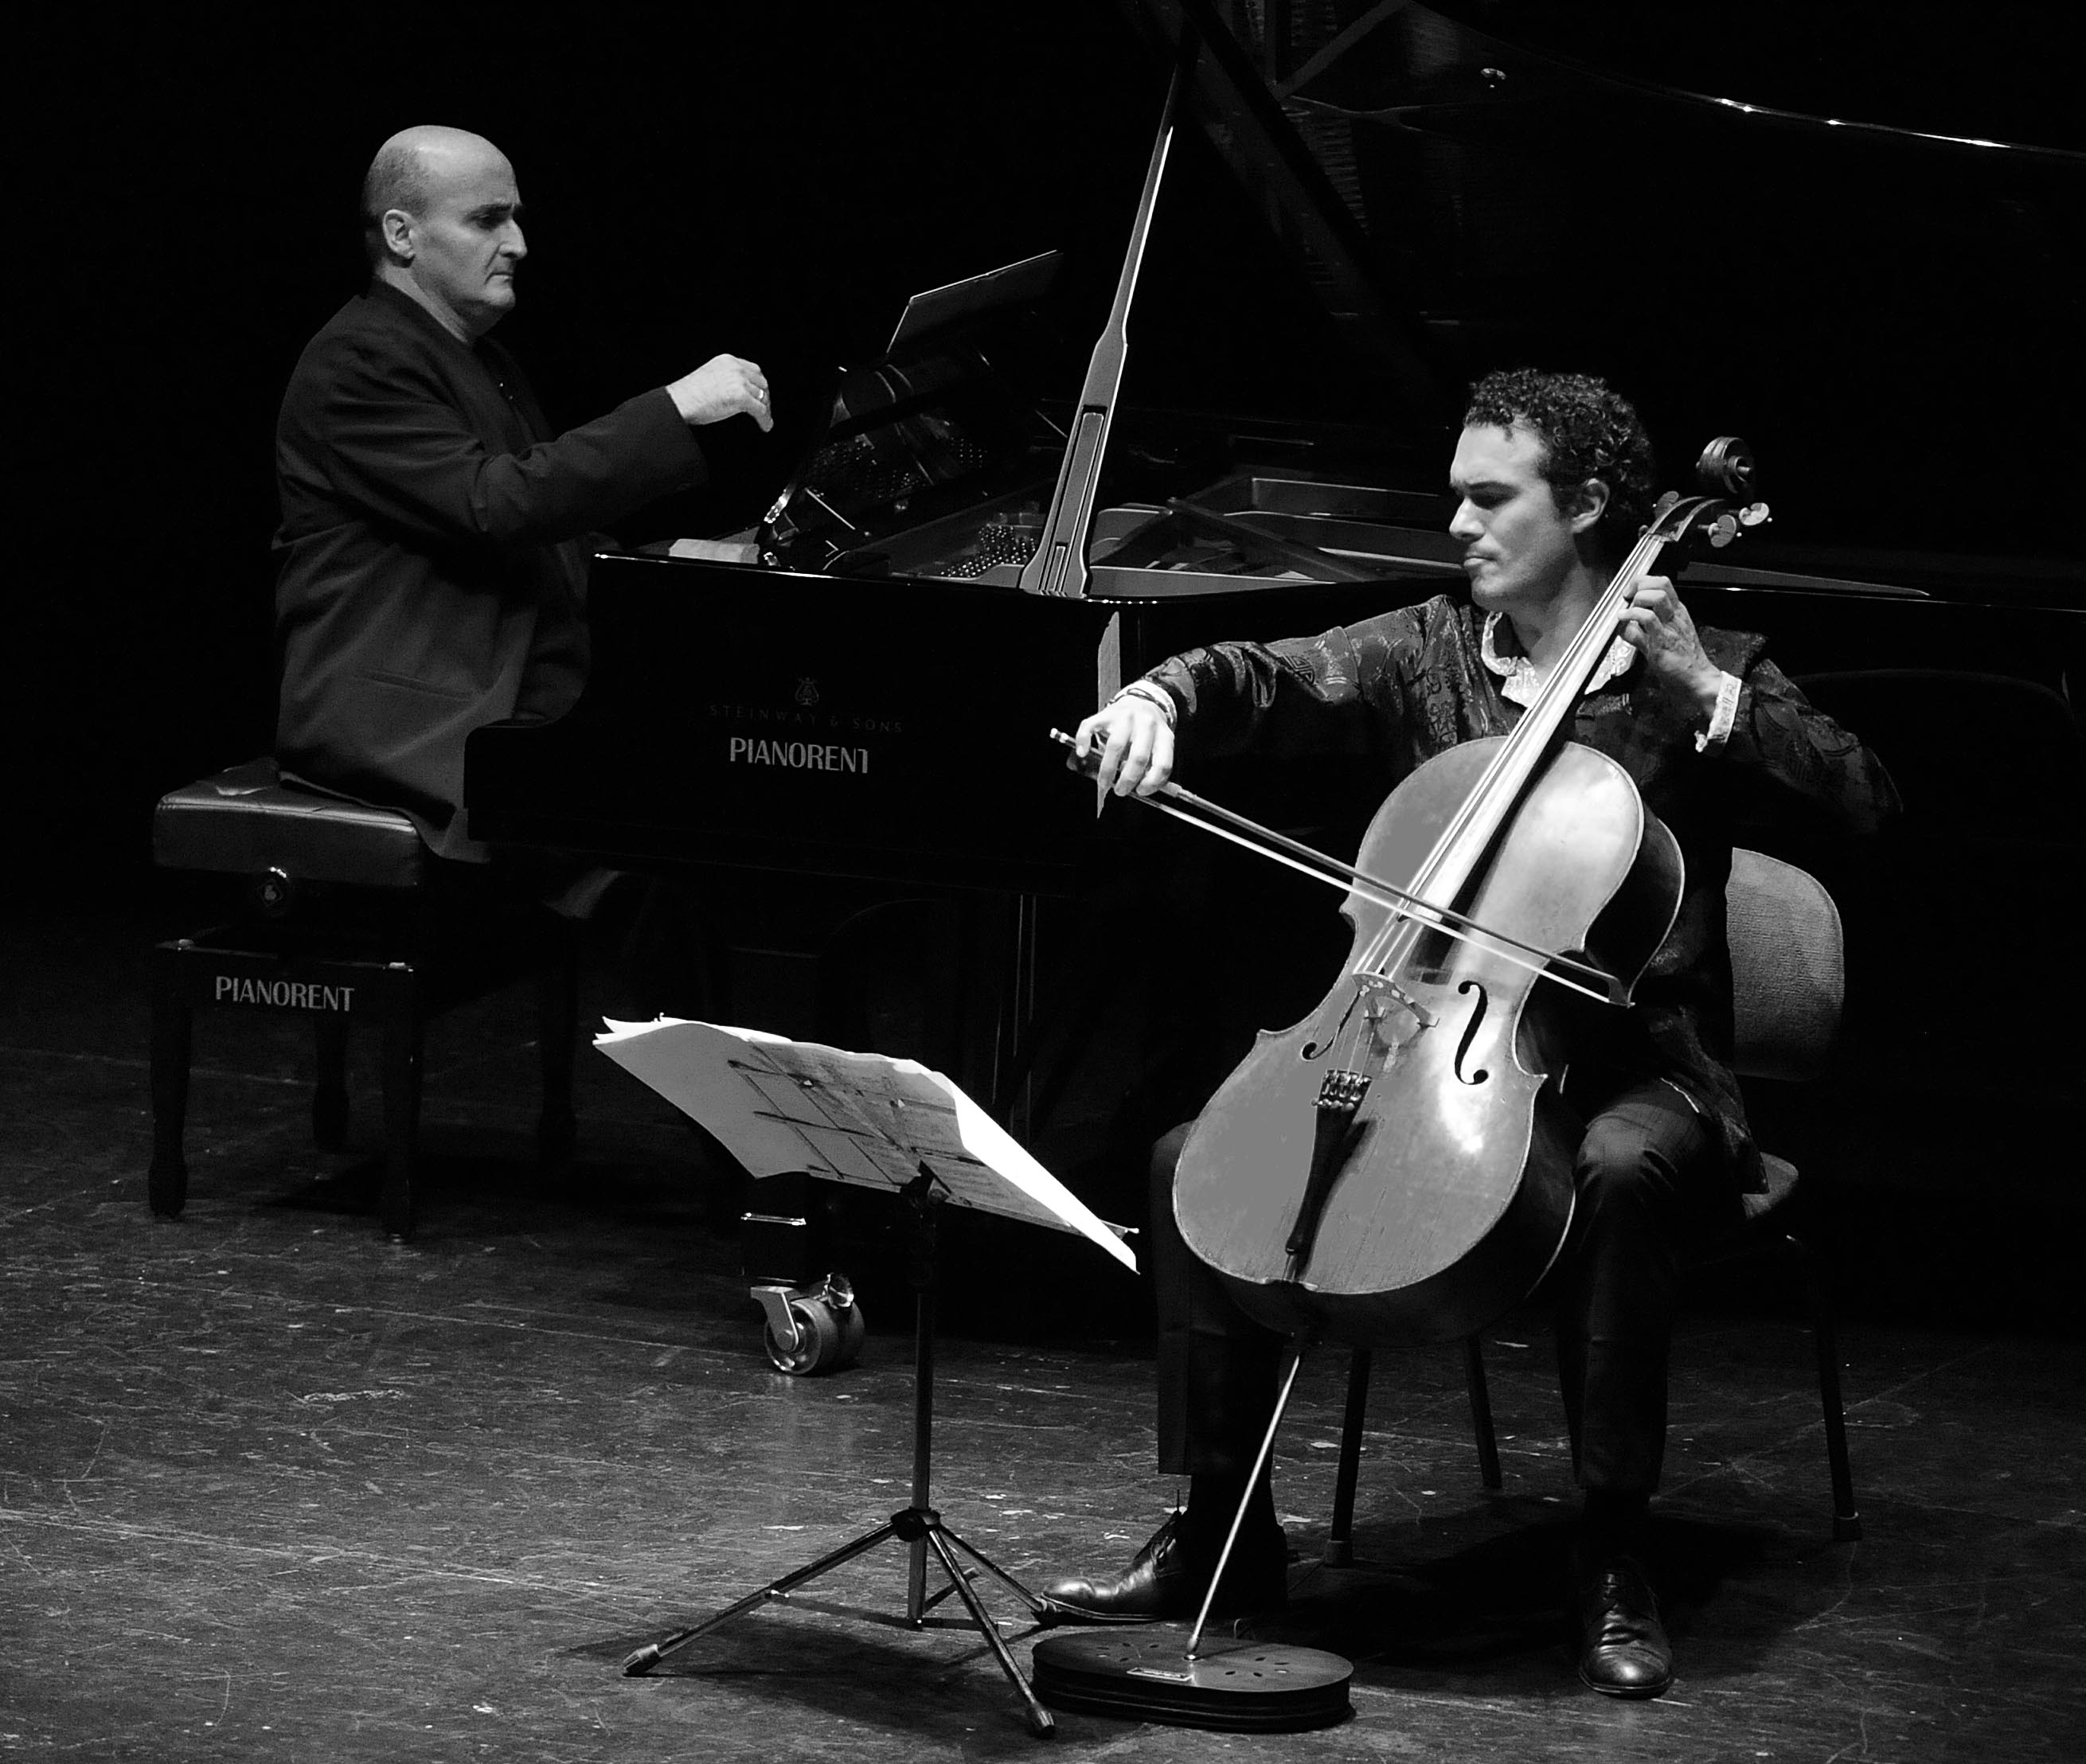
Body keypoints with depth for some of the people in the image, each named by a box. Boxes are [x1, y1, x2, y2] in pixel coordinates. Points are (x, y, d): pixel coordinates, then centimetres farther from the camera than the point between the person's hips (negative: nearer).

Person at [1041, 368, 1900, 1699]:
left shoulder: (1698, 679, 2)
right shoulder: (1425, 652, 10)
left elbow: (1864, 802, -10)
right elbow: (1270, 681, -5)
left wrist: (1705, 688, -16)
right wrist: (1160, 702, -27)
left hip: (1631, 1067, -4)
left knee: (1625, 1172, -38)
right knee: (1195, 1160, -13)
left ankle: (1618, 1562, -26)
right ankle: (1222, 1532, -1)